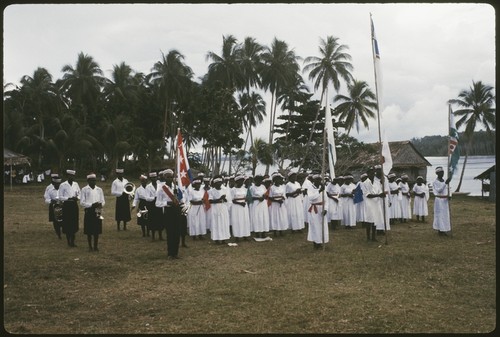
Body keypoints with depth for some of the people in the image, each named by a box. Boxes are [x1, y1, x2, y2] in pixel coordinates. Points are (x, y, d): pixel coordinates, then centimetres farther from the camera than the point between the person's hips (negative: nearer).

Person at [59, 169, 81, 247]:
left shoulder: (76, 184, 7)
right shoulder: (63, 185, -6)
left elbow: (80, 193, 14)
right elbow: (61, 197, -5)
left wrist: (77, 198, -6)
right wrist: (69, 198, -17)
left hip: (74, 205, 4)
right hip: (67, 205, -4)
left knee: (74, 223, 6)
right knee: (67, 224, 1)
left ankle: (72, 241, 16)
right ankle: (68, 241, 13)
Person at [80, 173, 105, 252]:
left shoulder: (99, 189, 10)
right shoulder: (84, 189, 0)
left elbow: (103, 201, 9)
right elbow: (82, 202, -6)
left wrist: (100, 204, -14)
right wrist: (92, 205, -17)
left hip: (97, 212, 3)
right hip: (88, 211, -3)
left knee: (97, 230, 5)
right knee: (89, 230, 1)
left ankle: (95, 246, 16)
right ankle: (90, 246, 12)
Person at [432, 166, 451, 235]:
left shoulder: (444, 181, 10)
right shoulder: (435, 182, -11)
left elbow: (447, 190, 15)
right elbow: (439, 190, -24)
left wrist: (449, 196, -6)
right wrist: (445, 183, -29)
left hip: (445, 201, 7)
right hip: (439, 200, -7)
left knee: (445, 215, 8)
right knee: (439, 215, -3)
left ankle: (444, 230, 15)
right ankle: (439, 230, 3)